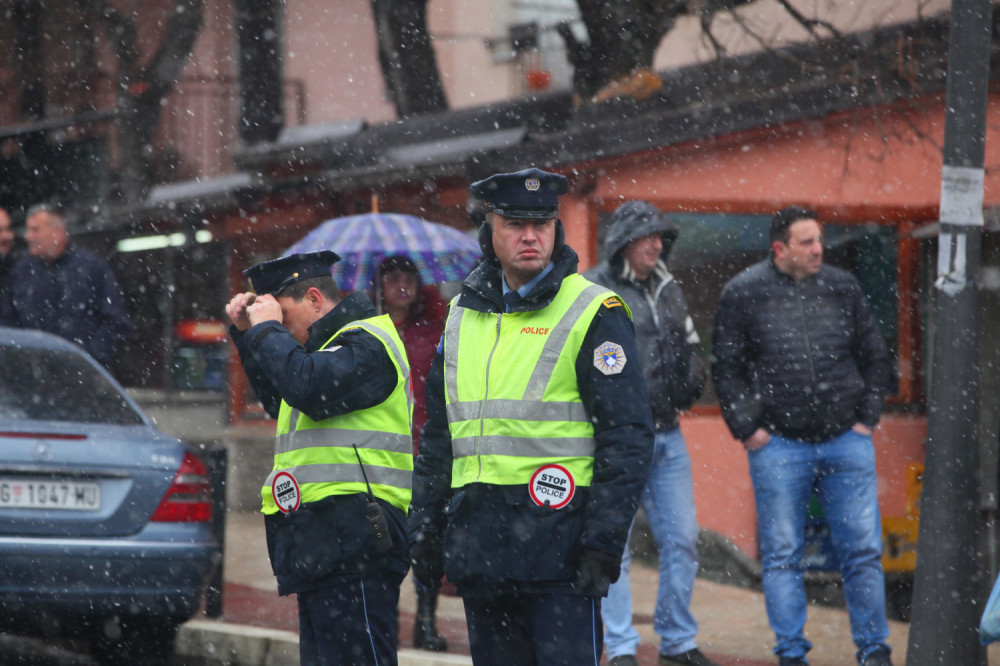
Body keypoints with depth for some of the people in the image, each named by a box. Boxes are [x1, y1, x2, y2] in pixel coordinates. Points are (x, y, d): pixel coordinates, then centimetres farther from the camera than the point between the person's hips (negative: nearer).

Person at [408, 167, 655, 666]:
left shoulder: (594, 314, -3)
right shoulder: (463, 314, 15)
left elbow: (628, 437, -7)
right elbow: (437, 434, 22)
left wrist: (604, 541, -14)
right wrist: (425, 526, 16)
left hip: (558, 537, -6)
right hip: (478, 541, 6)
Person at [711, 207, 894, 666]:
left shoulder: (842, 288, 8)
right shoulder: (743, 293, 0)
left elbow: (876, 357, 15)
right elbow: (726, 368, 2)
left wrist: (866, 418, 7)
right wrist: (747, 429, -5)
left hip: (846, 441, 2)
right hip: (778, 444, -2)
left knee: (863, 551, 1)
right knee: (782, 555, 2)